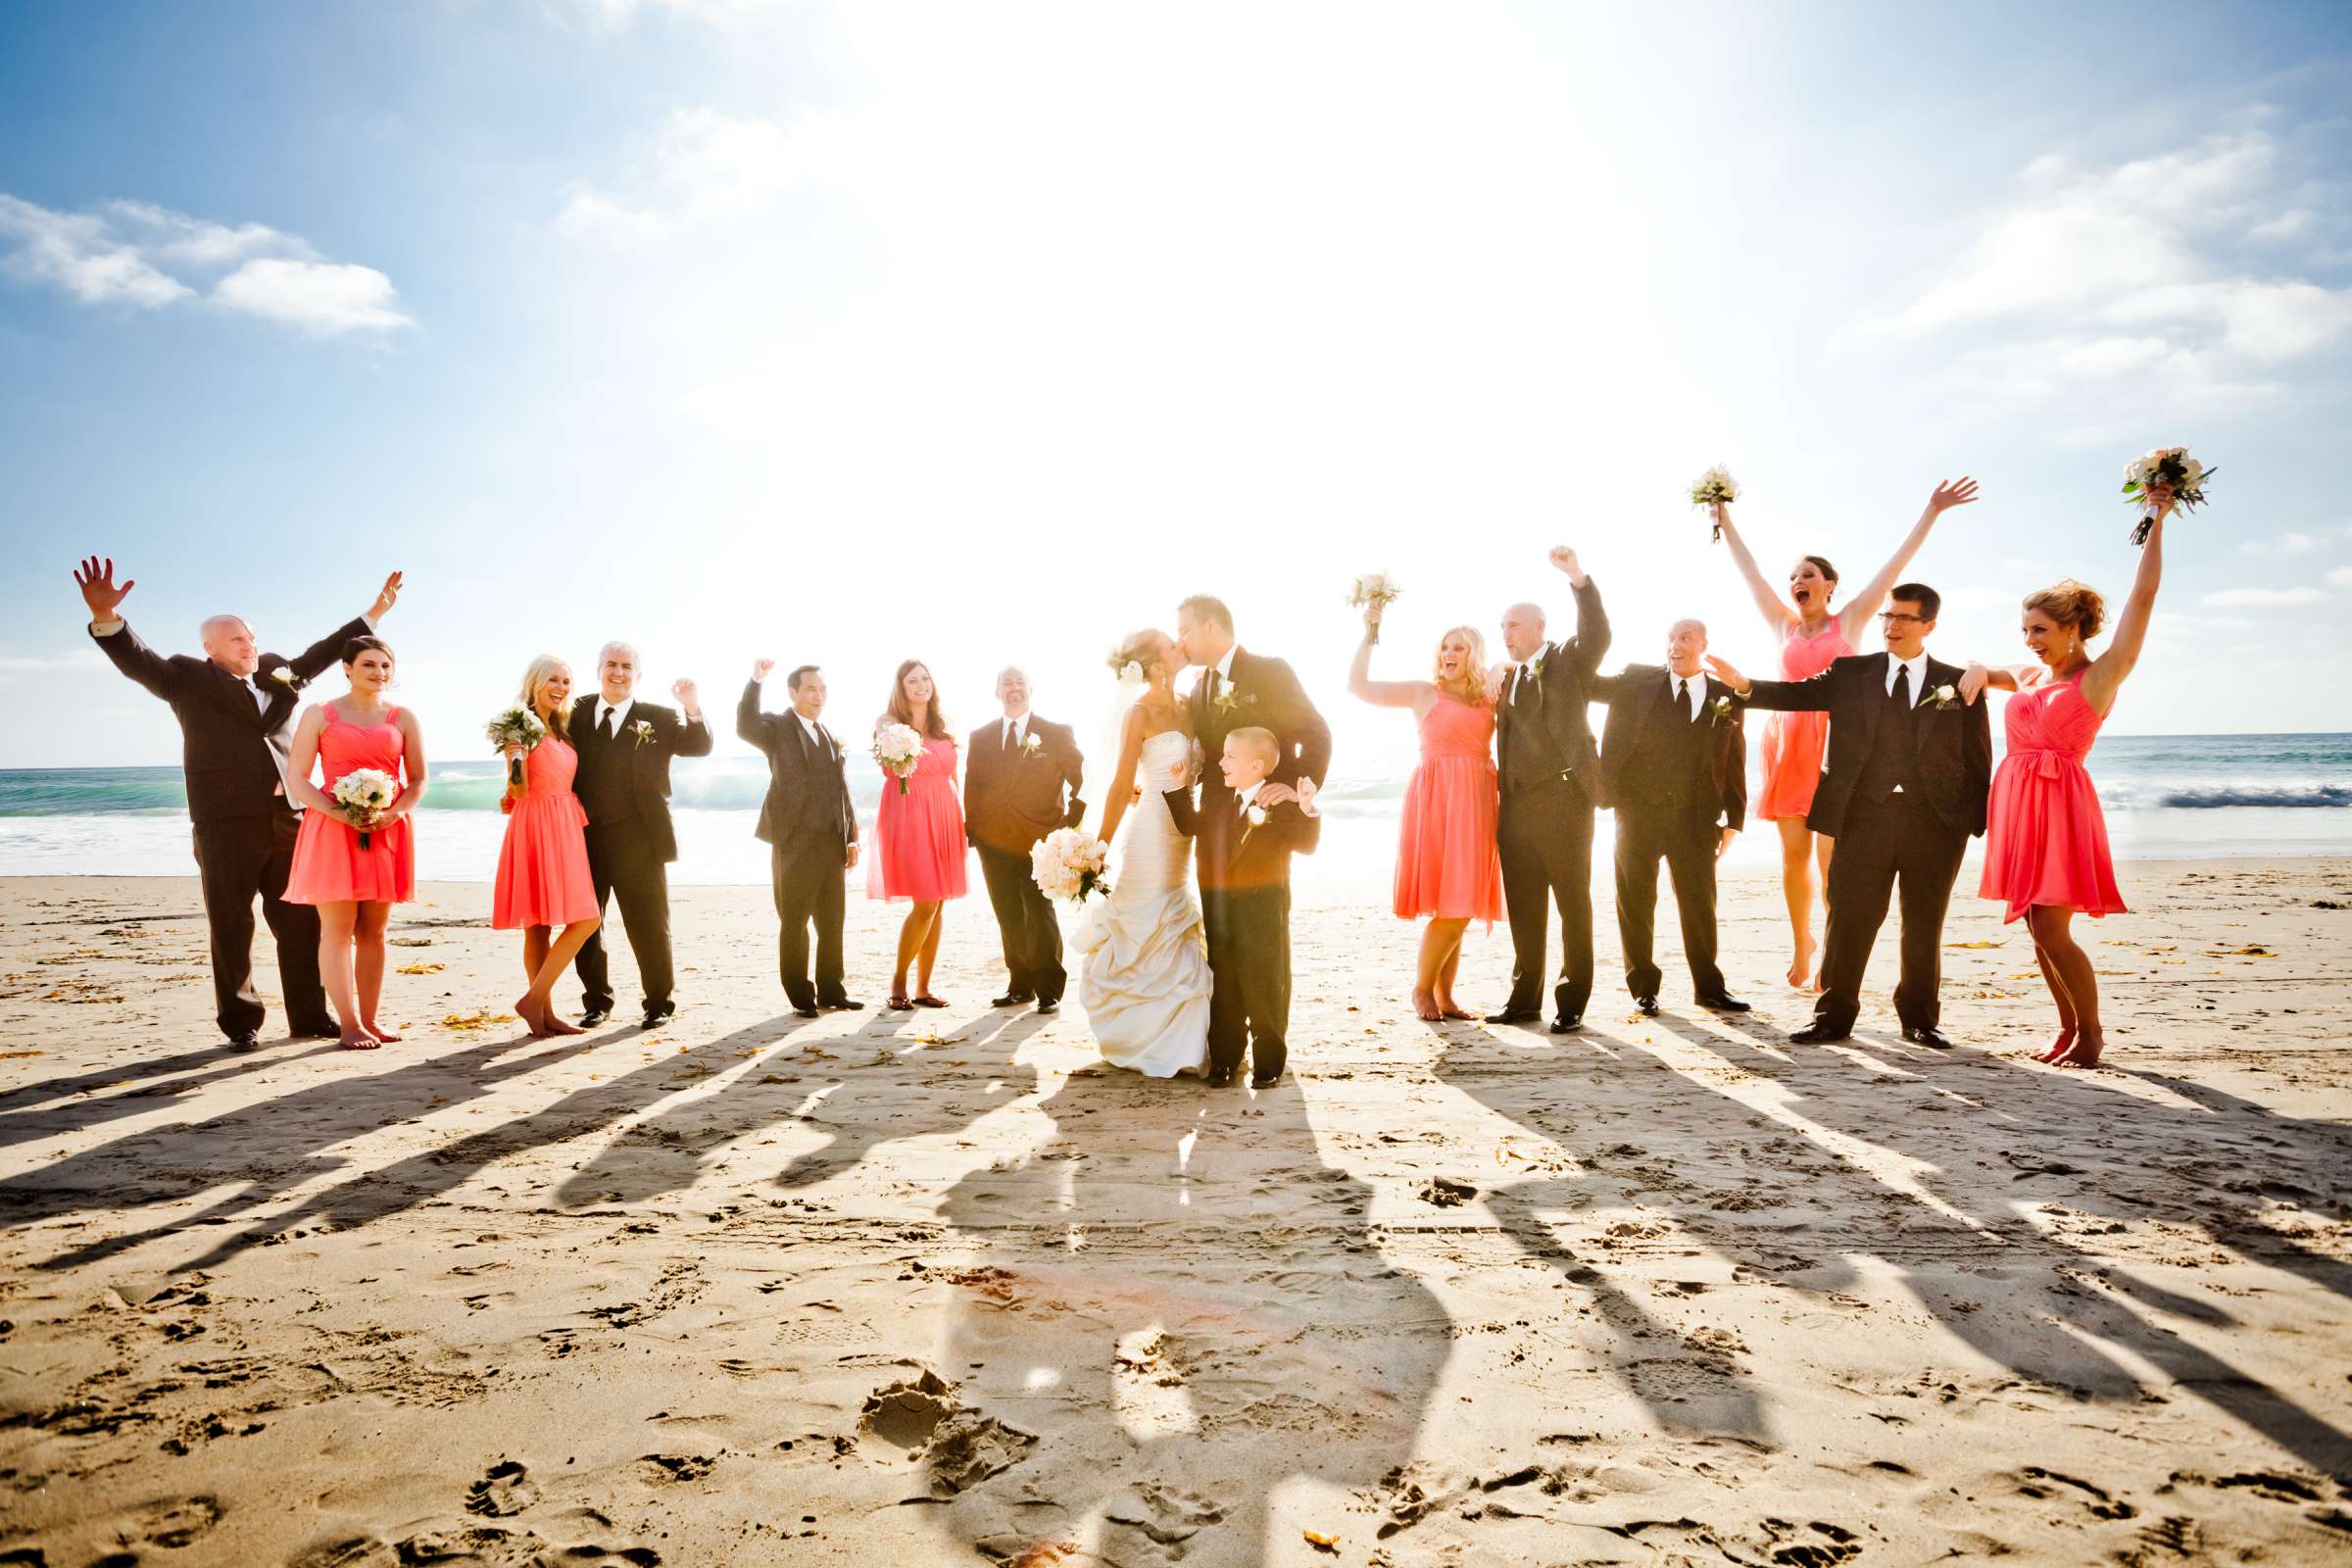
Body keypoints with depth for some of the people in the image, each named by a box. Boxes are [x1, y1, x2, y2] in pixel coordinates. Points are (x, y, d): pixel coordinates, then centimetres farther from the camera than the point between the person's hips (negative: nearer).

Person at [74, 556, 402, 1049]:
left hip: (288, 819, 5)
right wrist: (106, 617, -31)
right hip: (227, 824, -5)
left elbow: (319, 654, 29)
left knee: (301, 922, 8)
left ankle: (308, 1016, 18)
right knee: (232, 929, 2)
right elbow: (137, 660, -12)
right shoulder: (187, 677, 2)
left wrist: (373, 614, 32)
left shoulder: (278, 672, 17)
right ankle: (241, 1023, 12)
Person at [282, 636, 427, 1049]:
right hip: (332, 830, -2)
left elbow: (418, 781, 9)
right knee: (337, 929, -4)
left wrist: (393, 814, -11)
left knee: (373, 930, 7)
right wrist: (338, 813, -15)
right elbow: (296, 778, 0)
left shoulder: (402, 719, 10)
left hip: (387, 831, 2)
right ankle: (349, 1024, -1)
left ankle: (370, 1019, 13)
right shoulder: (320, 715, 5)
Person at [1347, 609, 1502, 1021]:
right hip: (1436, 800, -4)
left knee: (1461, 906, 5)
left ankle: (1444, 995, 13)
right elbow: (1358, 686, -2)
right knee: (1450, 904, -9)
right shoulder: (1423, 692, 5)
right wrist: (1369, 634, -4)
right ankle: (1422, 989, 6)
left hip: (1476, 804, 4)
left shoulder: (1490, 699, 16)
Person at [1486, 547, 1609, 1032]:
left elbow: (1598, 636, -19)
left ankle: (1571, 1002, 5)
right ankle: (1524, 998, 17)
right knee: (1523, 907, 10)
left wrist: (1577, 577, -30)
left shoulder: (1567, 661, 1)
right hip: (1516, 805, 6)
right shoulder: (1505, 677, 19)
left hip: (1563, 798, -6)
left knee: (1573, 904, 1)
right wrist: (1490, 696, 0)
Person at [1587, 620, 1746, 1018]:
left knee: (1700, 904, 8)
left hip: (1696, 819, 0)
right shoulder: (1637, 681, 5)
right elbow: (1591, 684, -1)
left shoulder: (1725, 698, 6)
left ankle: (1708, 986, 23)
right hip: (1638, 811, 0)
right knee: (1636, 903, 5)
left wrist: (1734, 820, 2)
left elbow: (1734, 764, 6)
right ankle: (1644, 988, 18)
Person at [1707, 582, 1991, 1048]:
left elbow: (1978, 760, 5)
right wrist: (1744, 686, -19)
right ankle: (1834, 1016, 11)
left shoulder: (1958, 684, 5)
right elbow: (1799, 693, -3)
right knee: (1849, 921, 3)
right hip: (1865, 816, 0)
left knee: (1924, 926, 9)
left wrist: (1983, 822, -1)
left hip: (1935, 820, 0)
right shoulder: (1851, 673, 8)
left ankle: (1920, 1020, 22)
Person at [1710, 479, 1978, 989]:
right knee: (1794, 852, 7)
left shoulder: (1849, 620, 6)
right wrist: (1724, 520, 16)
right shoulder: (1784, 625, 13)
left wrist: (1931, 512, -1)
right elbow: (1749, 570, 15)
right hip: (1787, 740, 3)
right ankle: (1801, 943, 23)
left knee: (1832, 858, -7)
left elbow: (1894, 566, 2)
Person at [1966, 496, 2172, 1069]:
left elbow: (2142, 597, -6)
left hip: (2060, 802, -6)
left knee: (2052, 929, -10)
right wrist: (1974, 678, 11)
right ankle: (2069, 1028, 20)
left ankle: (2091, 1032, 6)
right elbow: (1981, 670, 34)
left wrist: (2157, 525, -4)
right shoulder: (2029, 675, 15)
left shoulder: (2101, 675, -1)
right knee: (2037, 928, 9)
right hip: (2017, 800, 7)